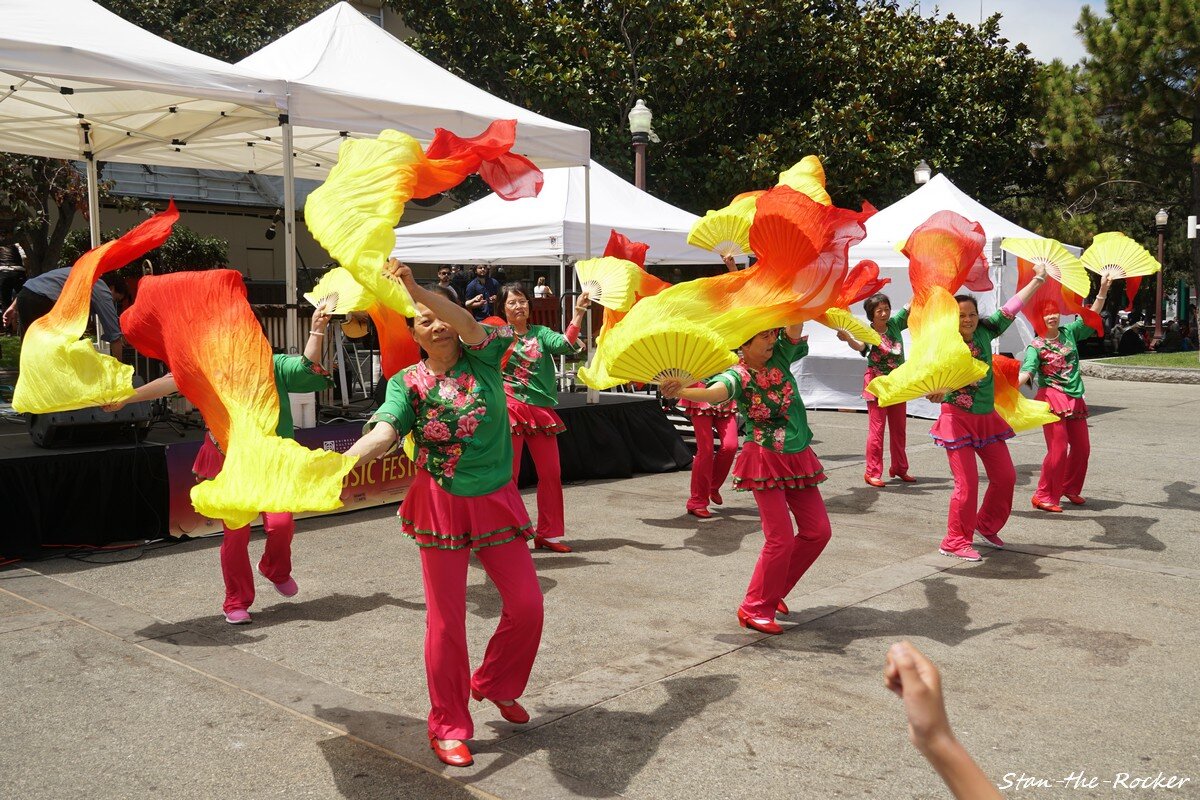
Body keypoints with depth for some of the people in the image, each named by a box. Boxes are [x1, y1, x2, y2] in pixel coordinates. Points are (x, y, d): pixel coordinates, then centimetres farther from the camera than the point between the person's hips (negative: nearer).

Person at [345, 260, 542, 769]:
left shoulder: (483, 360, -1)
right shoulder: (408, 382, -4)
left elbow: (466, 321, -23)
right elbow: (384, 432, -22)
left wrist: (416, 289, -38)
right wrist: (343, 459, -42)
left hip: (497, 502, 2)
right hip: (441, 506, -2)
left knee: (527, 604, 4)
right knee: (446, 618, 3)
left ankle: (495, 685, 31)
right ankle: (448, 727, 19)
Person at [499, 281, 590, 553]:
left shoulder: (541, 333, 10)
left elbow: (564, 344, -10)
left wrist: (578, 313, -18)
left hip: (541, 410, 3)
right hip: (510, 408, -3)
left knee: (551, 472, 5)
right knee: (508, 474, -2)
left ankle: (549, 533, 18)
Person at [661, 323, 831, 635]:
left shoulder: (780, 357, 2)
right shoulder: (738, 375, -15)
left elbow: (795, 327, -12)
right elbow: (714, 392, -36)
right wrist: (680, 391, -56)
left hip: (798, 459, 7)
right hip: (765, 462, -7)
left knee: (818, 531, 9)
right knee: (781, 538, -8)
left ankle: (774, 590, 24)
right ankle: (754, 609, 6)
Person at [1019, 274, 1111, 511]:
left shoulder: (1069, 332, 8)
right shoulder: (1035, 346, -7)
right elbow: (1027, 371, -21)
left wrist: (1103, 289, 5)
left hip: (1075, 400, 6)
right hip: (1052, 398, -6)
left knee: (1082, 448, 12)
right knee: (1058, 449, -12)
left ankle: (1070, 488, 33)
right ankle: (1044, 496, -1)